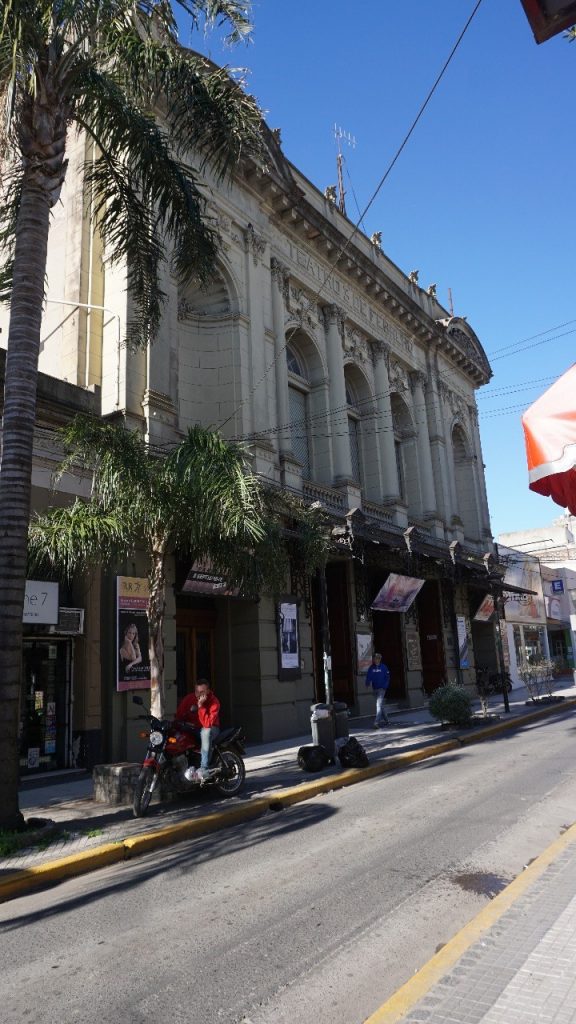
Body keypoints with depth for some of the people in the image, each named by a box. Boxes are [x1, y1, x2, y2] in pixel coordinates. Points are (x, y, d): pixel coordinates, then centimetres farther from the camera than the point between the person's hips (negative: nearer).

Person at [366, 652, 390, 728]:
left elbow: (387, 677, -3)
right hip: (375, 689, 5)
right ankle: (386, 720, 29)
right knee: (380, 705, 15)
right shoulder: (371, 668, 4)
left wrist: (385, 686, -13)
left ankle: (377, 721, -21)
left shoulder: (384, 667, -5)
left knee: (379, 704, -16)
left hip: (382, 688, -5)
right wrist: (368, 683, -15)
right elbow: (368, 677, 3)